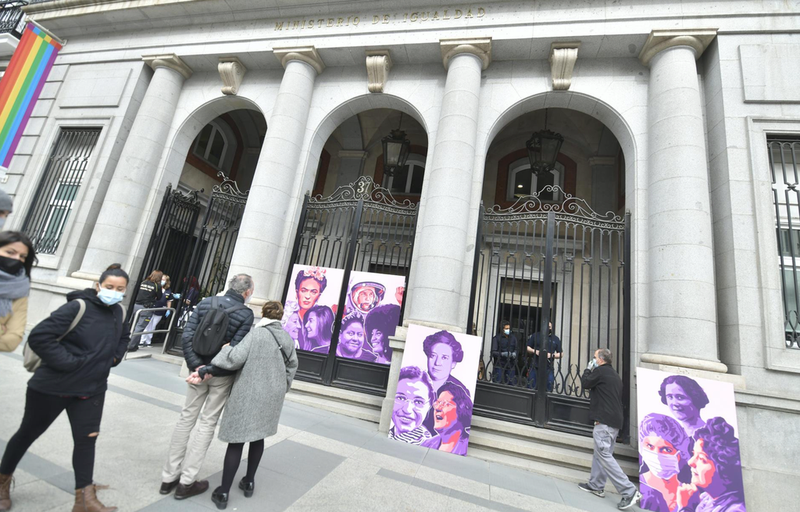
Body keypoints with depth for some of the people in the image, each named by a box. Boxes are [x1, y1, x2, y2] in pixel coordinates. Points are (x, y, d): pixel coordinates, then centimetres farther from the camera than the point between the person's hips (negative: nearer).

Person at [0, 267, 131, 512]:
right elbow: (39, 336, -22)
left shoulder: (120, 313, 0)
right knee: (28, 433, 18)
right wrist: (66, 362, -22)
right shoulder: (78, 308, -20)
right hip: (52, 386, -4)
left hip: (91, 390, 4)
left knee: (86, 439, 5)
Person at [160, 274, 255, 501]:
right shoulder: (246, 314, -15)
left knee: (187, 419, 17)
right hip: (222, 376, -4)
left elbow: (187, 336, -7)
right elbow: (235, 350, -22)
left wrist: (197, 365, -9)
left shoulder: (206, 302, -1)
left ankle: (169, 477, 28)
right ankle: (186, 483, 19)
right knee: (207, 424, 9)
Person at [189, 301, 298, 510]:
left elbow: (236, 357, -22)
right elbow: (292, 365, 11)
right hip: (272, 395, 5)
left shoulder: (256, 334, -15)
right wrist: (282, 388, 22)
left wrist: (206, 369, -13)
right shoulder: (288, 338, 3)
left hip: (249, 394, -5)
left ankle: (223, 493, 14)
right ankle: (249, 482, 34)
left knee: (236, 440, 5)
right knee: (258, 436, 21)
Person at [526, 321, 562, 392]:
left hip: (548, 368, 0)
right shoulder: (535, 336, 10)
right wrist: (534, 351, -7)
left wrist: (551, 355, -7)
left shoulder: (556, 339, 12)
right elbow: (527, 347, 11)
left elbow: (561, 353, 11)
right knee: (531, 388, 2)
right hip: (534, 367, 0)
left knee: (548, 389, -2)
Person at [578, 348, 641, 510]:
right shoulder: (614, 374, 18)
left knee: (605, 455, -8)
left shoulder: (600, 371, -12)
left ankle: (629, 492, -9)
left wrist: (588, 369, 9)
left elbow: (585, 383, -3)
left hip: (604, 421, -10)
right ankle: (596, 485, 23)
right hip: (615, 421, 10)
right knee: (600, 453, 16)